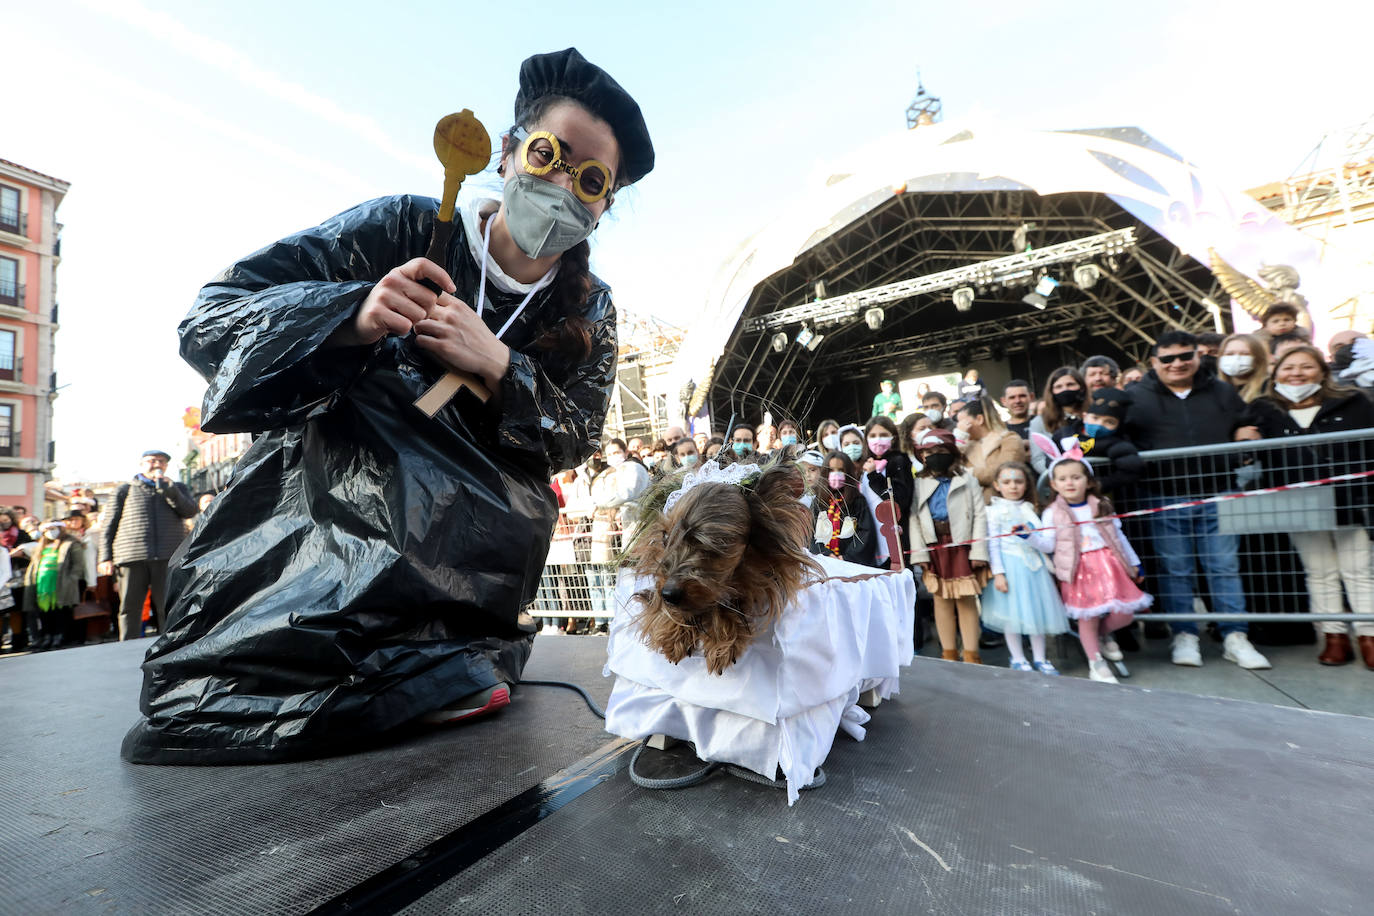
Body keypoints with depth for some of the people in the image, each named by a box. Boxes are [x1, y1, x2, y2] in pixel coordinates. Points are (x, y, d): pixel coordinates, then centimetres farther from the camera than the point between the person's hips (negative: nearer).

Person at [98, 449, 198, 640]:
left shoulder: (177, 488, 19)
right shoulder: (125, 491, 18)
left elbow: (190, 512, 1)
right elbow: (108, 526, 15)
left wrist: (167, 488, -6)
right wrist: (106, 558, 5)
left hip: (168, 559, -1)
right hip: (132, 559, 1)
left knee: (168, 609, -3)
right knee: (130, 608, 2)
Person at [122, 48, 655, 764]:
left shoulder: (586, 311, 2)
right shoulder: (404, 230, -8)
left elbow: (576, 439, -4)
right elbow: (208, 319, -8)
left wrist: (497, 366, -22)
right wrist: (352, 316, -28)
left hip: (465, 559, 1)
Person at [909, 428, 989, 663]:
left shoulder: (967, 480, 2)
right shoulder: (919, 484, 7)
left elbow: (979, 516, -4)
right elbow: (914, 519, 0)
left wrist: (978, 551, -11)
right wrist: (919, 553, -7)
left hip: (962, 543, -2)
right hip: (934, 546, 2)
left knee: (966, 599, 2)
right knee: (941, 599, 8)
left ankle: (971, 654, 13)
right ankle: (949, 653, 19)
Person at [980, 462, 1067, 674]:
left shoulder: (1029, 509, 12)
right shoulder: (994, 511, -5)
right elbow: (993, 545, -9)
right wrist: (998, 573, -14)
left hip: (1034, 564, 5)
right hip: (1010, 566, -5)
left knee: (1037, 609, 9)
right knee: (1012, 613, -1)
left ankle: (1040, 659, 23)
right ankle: (1018, 659, 15)